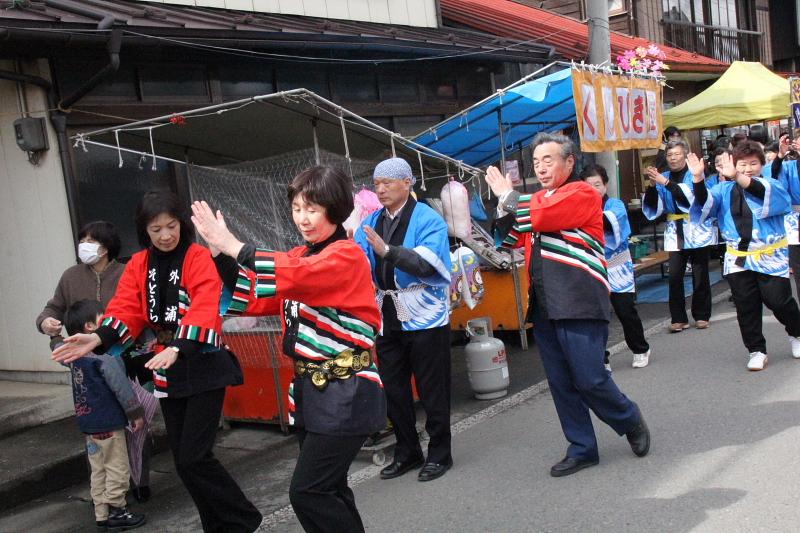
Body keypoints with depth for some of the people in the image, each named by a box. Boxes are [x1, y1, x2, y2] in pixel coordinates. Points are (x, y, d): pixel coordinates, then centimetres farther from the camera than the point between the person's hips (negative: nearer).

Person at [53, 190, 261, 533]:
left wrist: (177, 348, -39)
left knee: (194, 457, -10)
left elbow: (204, 310, -24)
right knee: (182, 459, 10)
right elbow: (126, 309, -3)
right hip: (167, 372, 6)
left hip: (203, 368, -6)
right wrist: (98, 339, -23)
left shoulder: (199, 258, -10)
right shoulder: (139, 265, 7)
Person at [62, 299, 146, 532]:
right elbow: (121, 387, -18)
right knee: (117, 468, 3)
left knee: (98, 470, 15)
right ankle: (115, 513, 10)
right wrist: (136, 413, -9)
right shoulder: (104, 354, -20)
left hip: (87, 421, 9)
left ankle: (102, 514, 21)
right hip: (108, 423, -9)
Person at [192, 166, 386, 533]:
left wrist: (231, 244, -26)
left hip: (345, 395, -8)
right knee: (327, 490, 15)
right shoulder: (301, 257, 11)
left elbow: (295, 276, -29)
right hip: (310, 389, 8)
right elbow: (255, 300, 8)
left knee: (307, 492, -9)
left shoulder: (347, 255, -13)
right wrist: (219, 254, -4)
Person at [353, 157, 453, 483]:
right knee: (393, 389, 13)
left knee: (432, 389, 4)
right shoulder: (371, 222, 9)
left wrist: (387, 251, -34)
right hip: (388, 319, 6)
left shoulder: (428, 220, -8)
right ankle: (407, 452, 28)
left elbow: (427, 263, -23)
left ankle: (439, 454, 19)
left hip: (425, 317, -6)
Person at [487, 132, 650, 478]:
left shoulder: (582, 193, -6)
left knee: (589, 380, -6)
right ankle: (582, 449, 20)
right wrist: (504, 205, 0)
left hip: (580, 303, -7)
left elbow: (540, 217, -19)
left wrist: (508, 197, -4)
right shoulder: (536, 200, 18)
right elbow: (512, 239, 13)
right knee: (561, 384, 9)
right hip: (544, 306, 7)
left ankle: (630, 421, 22)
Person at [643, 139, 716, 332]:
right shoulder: (664, 177, 9)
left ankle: (701, 316, 16)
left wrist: (666, 183, -27)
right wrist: (652, 186, -13)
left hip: (698, 232, -3)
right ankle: (678, 318, 2)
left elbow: (692, 196, -21)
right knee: (674, 276, -6)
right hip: (675, 233, 3)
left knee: (700, 275, 2)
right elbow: (655, 208, 2)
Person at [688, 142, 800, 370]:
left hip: (770, 257, -3)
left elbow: (763, 193, -28)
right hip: (738, 259, 3)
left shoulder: (772, 186, -4)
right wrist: (698, 178, -27)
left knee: (778, 300, -4)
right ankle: (756, 350, 18)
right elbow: (704, 203, -9)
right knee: (746, 307, 4)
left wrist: (738, 177, -45)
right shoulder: (724, 190, 8)